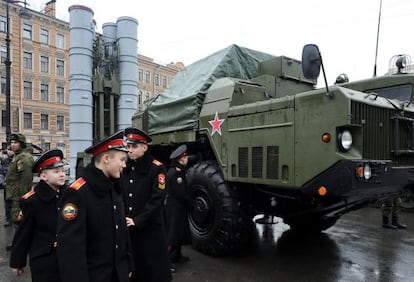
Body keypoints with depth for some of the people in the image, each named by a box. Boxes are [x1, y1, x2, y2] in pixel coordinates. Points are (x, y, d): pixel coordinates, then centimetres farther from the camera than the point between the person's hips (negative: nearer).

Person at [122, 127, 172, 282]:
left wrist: (137, 221, -17)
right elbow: (121, 197, 10)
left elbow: (157, 199, -15)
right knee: (132, 269, 16)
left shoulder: (157, 168, -9)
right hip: (128, 230, 5)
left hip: (151, 230, -5)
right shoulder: (125, 168, 8)